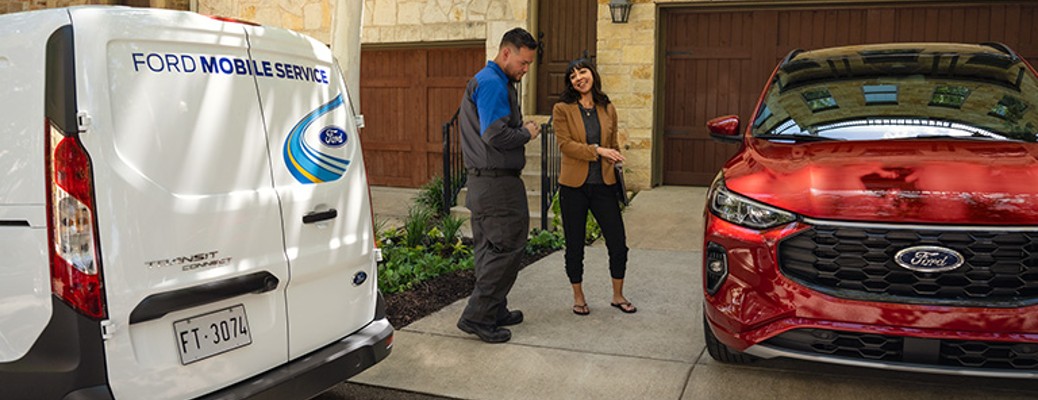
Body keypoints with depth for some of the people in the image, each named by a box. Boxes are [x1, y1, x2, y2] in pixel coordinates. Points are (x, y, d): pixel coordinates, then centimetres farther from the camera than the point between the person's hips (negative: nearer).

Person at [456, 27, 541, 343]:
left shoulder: (485, 80, 19)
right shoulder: (493, 83, -15)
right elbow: (496, 136, -24)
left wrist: (519, 141, 10)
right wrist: (527, 133, -8)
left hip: (482, 182, 11)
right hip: (498, 182, -11)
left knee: (489, 249, 15)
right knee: (507, 248, -6)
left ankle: (494, 312, 24)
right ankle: (478, 316, -2)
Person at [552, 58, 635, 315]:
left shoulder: (608, 110, 9)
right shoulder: (562, 109, -2)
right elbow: (565, 144, -12)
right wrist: (597, 151, -20)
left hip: (603, 185, 3)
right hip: (574, 187, -3)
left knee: (618, 243, 3)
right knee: (575, 245, 7)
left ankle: (618, 296, 23)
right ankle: (578, 298, 24)